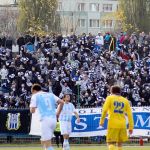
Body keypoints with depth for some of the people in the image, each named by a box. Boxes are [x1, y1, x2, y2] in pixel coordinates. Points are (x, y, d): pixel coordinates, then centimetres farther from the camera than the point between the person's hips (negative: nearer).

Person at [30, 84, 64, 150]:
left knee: (48, 145, -8)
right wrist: (57, 114, 15)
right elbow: (61, 102, 9)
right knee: (43, 142, 19)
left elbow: (32, 110, -1)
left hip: (45, 120, -6)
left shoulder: (35, 96, 6)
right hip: (53, 119, 6)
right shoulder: (50, 94, 20)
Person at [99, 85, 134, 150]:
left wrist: (102, 120, 1)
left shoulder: (110, 98, 4)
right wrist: (131, 127, 7)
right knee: (120, 143, 14)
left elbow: (105, 110, -9)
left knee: (111, 143, -4)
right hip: (122, 125, 3)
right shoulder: (125, 100, 11)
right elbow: (130, 114, 6)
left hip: (113, 124, -3)